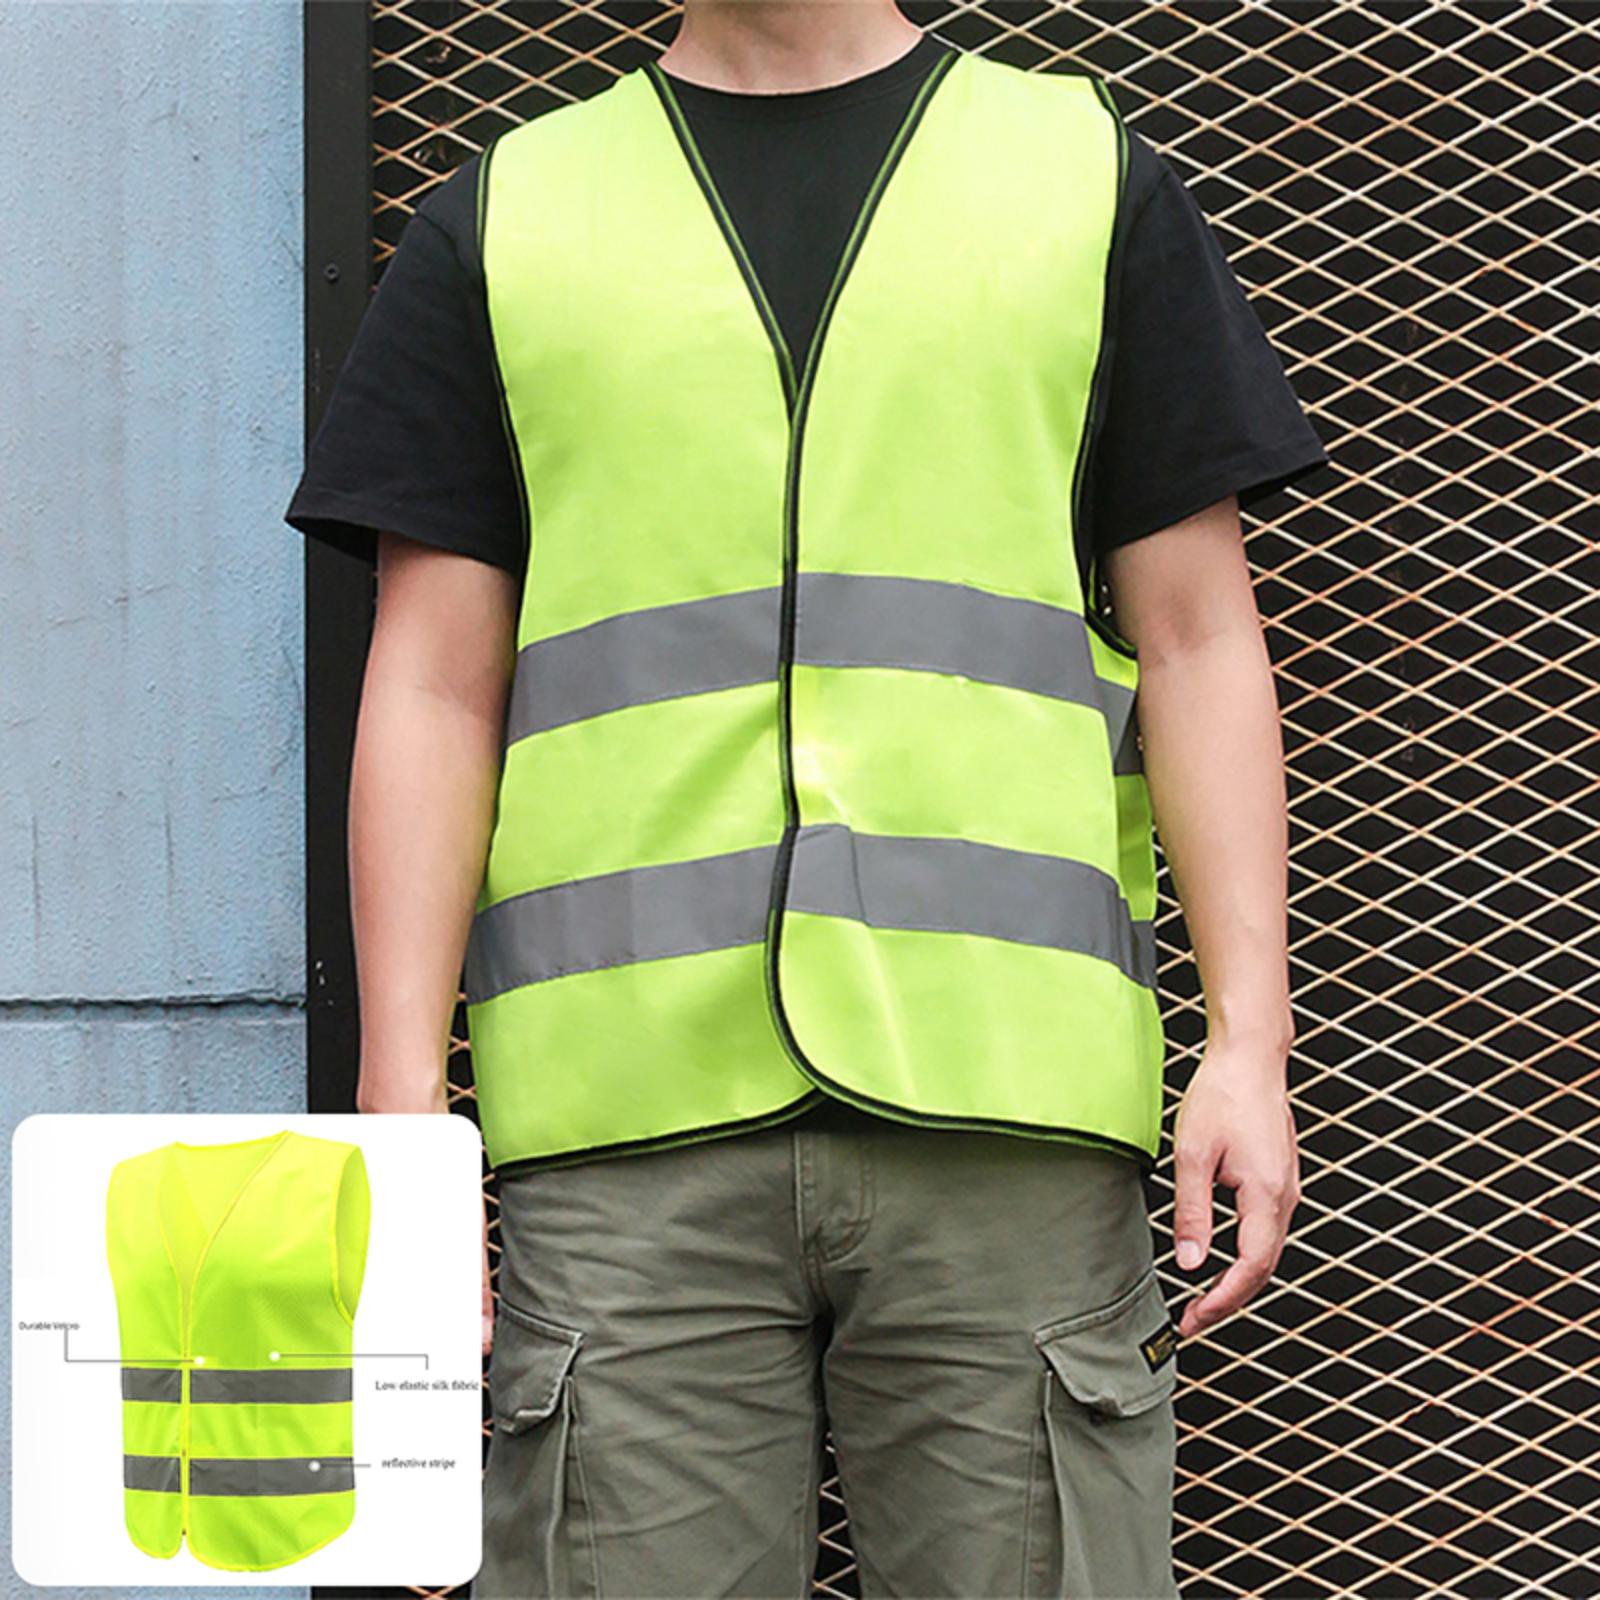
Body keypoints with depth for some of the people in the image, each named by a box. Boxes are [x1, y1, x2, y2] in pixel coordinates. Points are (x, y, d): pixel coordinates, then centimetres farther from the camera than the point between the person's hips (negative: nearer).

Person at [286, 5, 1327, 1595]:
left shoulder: (1097, 188, 15)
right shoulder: (499, 228, 15)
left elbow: (1198, 643, 10)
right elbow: (435, 689, 9)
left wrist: (1249, 1040, -1)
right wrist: (403, 1092, -1)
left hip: (1000, 1110, 0)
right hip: (631, 1124, 0)